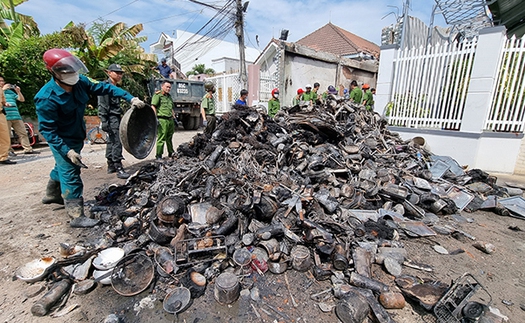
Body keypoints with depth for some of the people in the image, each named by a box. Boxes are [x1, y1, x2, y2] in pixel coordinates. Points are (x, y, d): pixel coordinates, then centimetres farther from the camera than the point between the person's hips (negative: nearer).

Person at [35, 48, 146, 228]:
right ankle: (77, 216, 1)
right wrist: (67, 151, -30)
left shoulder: (80, 82, -14)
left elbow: (104, 88, -6)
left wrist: (130, 98, -16)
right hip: (62, 140, -7)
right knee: (70, 175, -7)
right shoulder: (46, 98, -29)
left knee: (63, 166, 26)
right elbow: (47, 130, -25)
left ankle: (51, 195, 52)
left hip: (77, 136, 8)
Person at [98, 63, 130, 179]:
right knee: (117, 142, -13)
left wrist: (121, 116, 22)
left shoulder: (115, 86, 19)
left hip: (116, 117, 10)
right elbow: (102, 105, -16)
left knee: (111, 142, 13)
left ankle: (111, 166, 22)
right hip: (111, 118, -10)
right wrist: (104, 121, -22)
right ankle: (119, 169, -12)